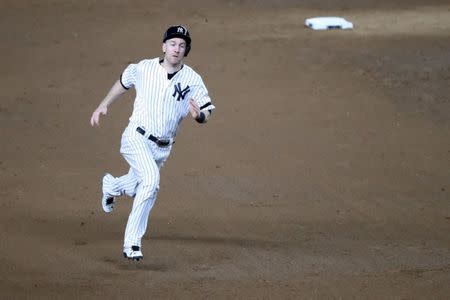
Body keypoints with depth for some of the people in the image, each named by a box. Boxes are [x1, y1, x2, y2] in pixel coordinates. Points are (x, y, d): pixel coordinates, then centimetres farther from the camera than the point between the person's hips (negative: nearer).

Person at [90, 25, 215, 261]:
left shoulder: (193, 80, -7)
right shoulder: (143, 69, -6)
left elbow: (207, 114, -7)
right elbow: (123, 82, 15)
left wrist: (198, 115, -30)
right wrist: (104, 105, 15)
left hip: (162, 148, 4)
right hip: (136, 138, -3)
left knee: (135, 188, 18)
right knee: (151, 180, -27)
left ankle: (112, 186, 57)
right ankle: (132, 243, -20)